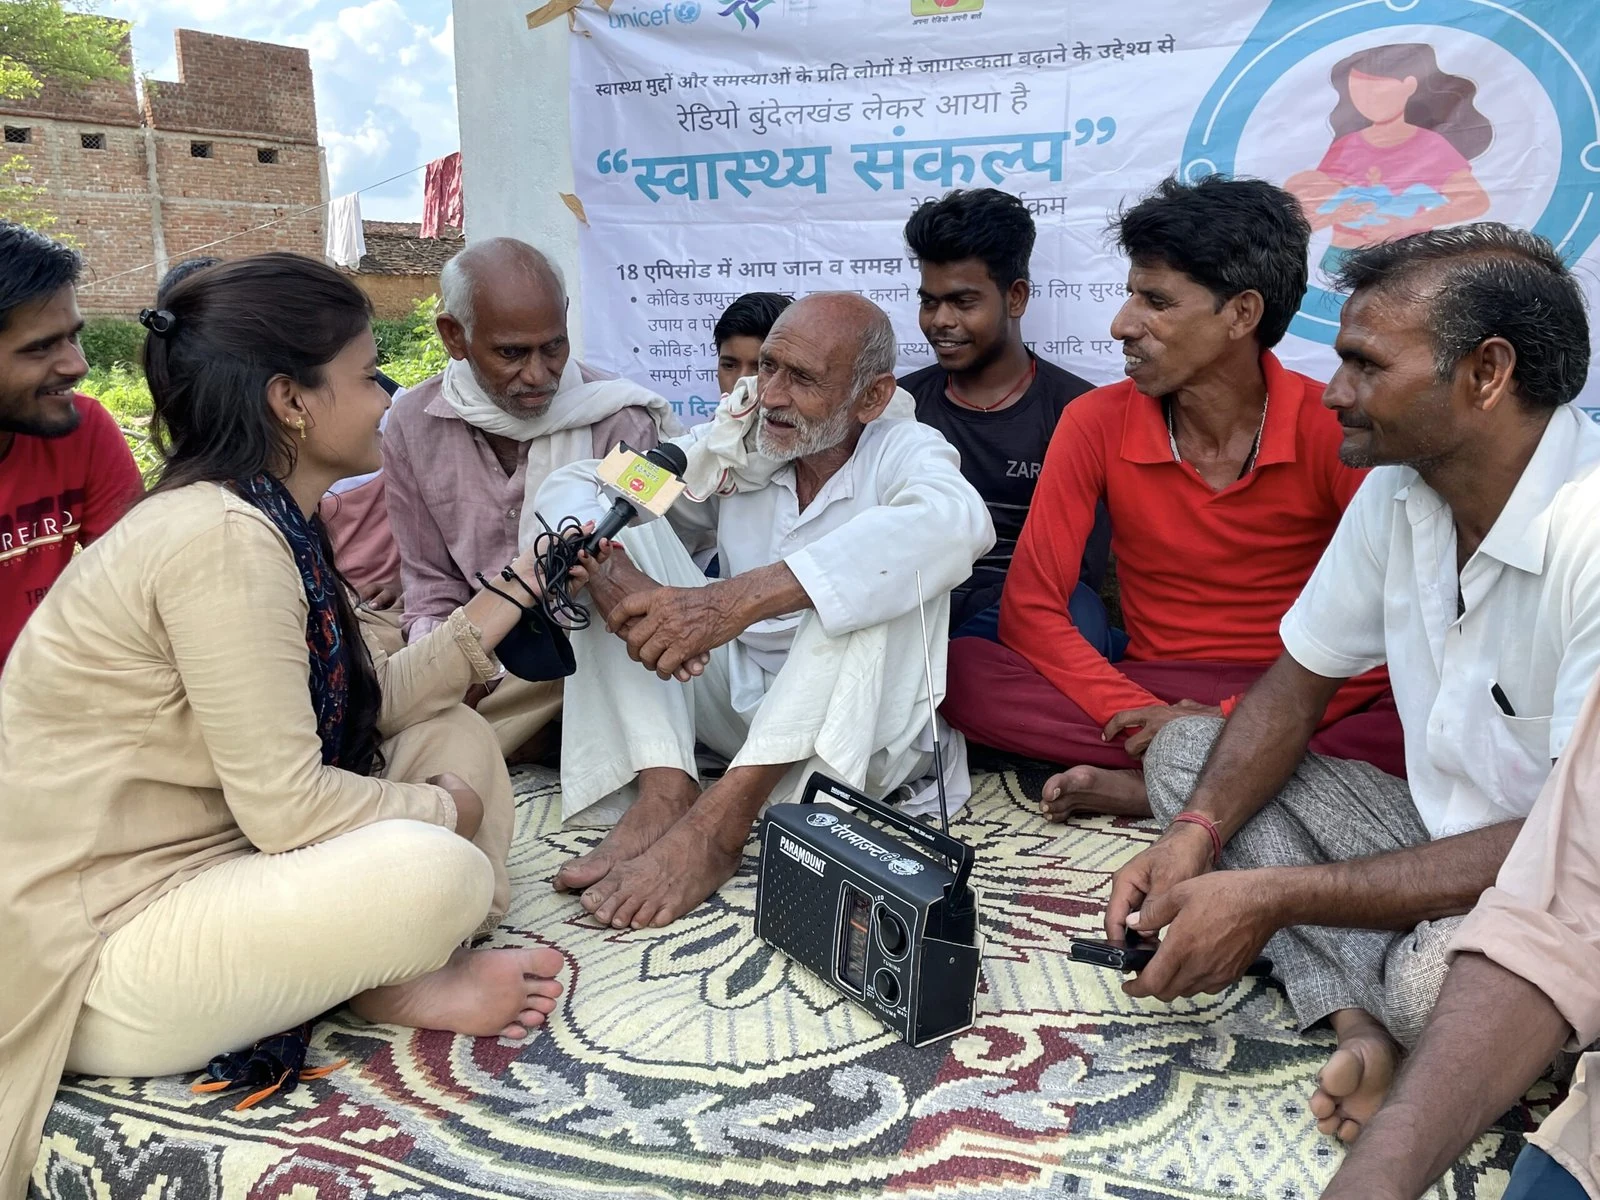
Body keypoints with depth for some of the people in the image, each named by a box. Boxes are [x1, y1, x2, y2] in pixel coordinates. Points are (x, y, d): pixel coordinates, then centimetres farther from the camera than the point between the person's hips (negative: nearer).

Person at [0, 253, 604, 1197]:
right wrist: (443, 810, -10)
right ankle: (389, 988, 0)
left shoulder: (263, 520, 5)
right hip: (95, 958, -10)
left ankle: (385, 975, -5)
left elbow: (346, 713, 5)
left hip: (195, 870, 10)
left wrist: (483, 623, 6)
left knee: (458, 737, 7)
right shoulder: (220, 539, -25)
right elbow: (288, 806, -27)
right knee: (436, 872, -32)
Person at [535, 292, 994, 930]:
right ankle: (664, 790, -24)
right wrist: (617, 578, -30)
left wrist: (742, 597, -45)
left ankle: (722, 815, -34)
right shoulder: (736, 448, 1)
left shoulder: (904, 451, -10)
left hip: (859, 726, -4)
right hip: (733, 699, 4)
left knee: (886, 568, -29)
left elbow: (955, 522, -36)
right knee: (624, 527, -7)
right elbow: (573, 487, -5)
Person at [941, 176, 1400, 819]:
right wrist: (1142, 717, -21)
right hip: (1151, 695, 2)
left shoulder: (1333, 428, -7)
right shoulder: (1096, 423, -3)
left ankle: (1152, 787, -23)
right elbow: (1029, 608, -7)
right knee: (962, 670, -23)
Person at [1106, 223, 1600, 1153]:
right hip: (1449, 840, 8)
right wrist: (1198, 833, -15)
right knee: (1186, 749, -4)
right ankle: (1366, 1021, -15)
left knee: (1440, 977, -39)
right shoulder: (1399, 489, -5)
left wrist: (1274, 895, -28)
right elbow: (1299, 683, 3)